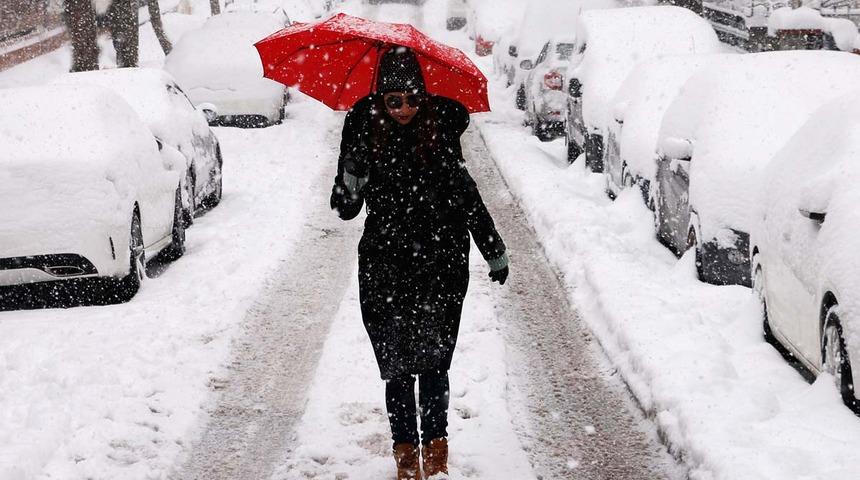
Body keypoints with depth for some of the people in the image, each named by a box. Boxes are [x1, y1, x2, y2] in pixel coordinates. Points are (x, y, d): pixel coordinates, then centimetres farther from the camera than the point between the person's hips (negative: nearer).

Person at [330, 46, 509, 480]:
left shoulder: (440, 126, -1)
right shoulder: (365, 129, -2)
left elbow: (466, 195, 11)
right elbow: (345, 209, -1)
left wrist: (495, 253, 15)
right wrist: (351, 178, -23)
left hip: (441, 264, 0)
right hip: (384, 269, 0)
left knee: (433, 361, -4)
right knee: (397, 366, 2)